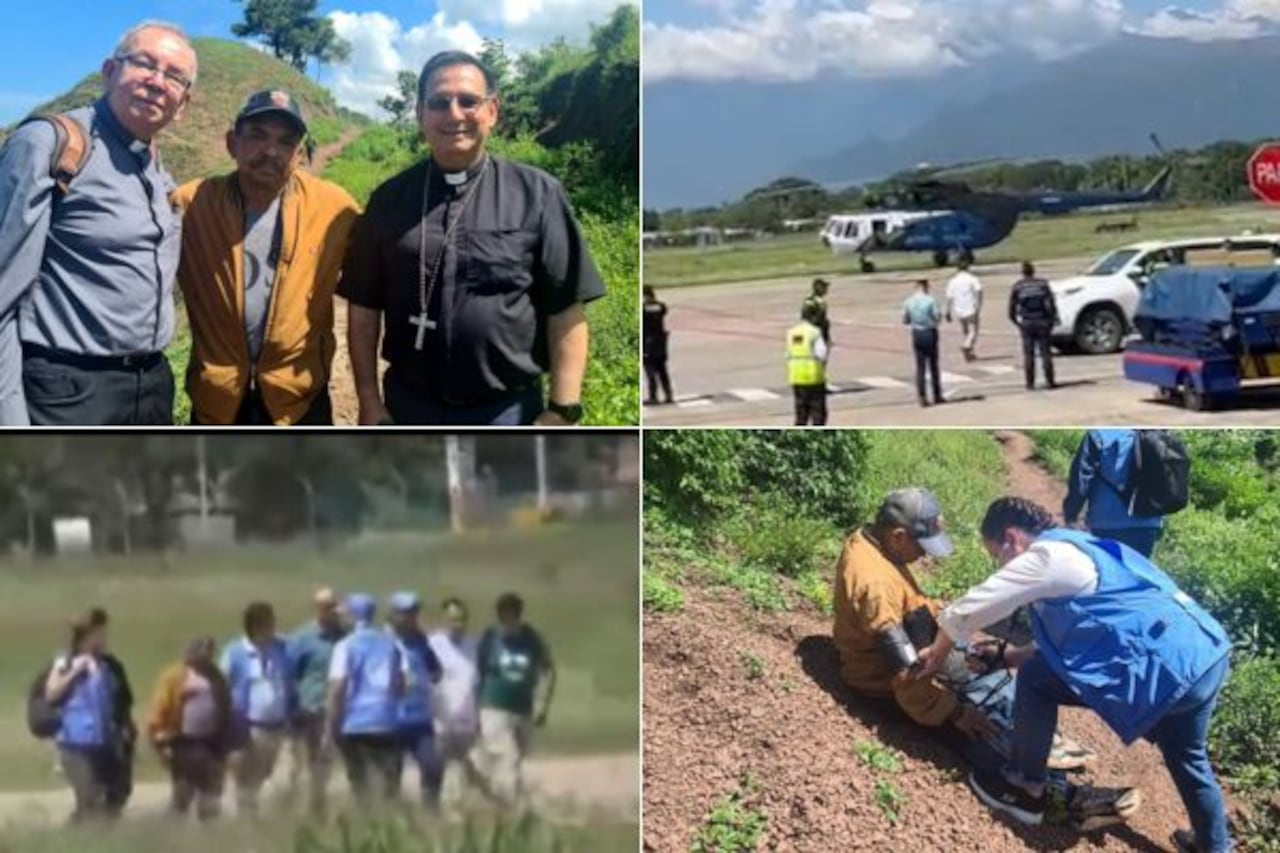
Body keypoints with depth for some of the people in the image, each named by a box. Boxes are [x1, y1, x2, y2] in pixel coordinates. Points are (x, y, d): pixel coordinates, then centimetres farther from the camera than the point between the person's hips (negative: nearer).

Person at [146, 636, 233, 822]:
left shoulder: (216, 677, 9)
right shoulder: (174, 677, -9)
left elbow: (225, 712, 15)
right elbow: (159, 711, -11)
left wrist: (225, 744, 14)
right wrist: (162, 742, -14)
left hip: (211, 743, 6)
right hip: (184, 743, -6)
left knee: (211, 794, 11)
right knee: (182, 792, -1)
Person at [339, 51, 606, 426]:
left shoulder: (536, 193, -4)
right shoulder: (390, 199, 4)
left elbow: (565, 312, -6)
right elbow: (364, 308, 6)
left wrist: (562, 410, -11)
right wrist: (369, 402, 1)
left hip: (508, 411, -2)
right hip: (409, 406, 2)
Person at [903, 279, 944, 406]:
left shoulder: (908, 302, -2)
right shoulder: (930, 300, -13)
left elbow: (905, 321, 6)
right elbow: (938, 318, -11)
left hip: (916, 334, 3)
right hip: (930, 333, -3)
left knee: (920, 367, 6)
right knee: (933, 365, 8)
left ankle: (922, 397, 2)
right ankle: (937, 396, 13)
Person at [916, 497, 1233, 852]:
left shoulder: (1046, 556, -6)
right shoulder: (1075, 549, 22)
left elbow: (964, 612, -3)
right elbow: (1070, 637, 31)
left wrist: (937, 653, 14)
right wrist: (1004, 656, 29)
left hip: (1166, 669, -10)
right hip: (1208, 654, 10)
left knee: (1035, 679, 2)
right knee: (1187, 759, 31)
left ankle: (1026, 789, 14)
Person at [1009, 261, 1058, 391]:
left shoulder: (1017, 286, 2)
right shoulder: (1043, 284, 2)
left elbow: (1012, 308, 0)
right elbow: (1051, 303, -5)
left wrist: (1015, 321, 14)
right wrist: (1053, 319, 4)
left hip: (1026, 324, 0)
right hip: (1042, 322, 0)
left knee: (1028, 354, 3)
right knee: (1045, 353, 4)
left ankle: (1030, 383, 2)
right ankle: (1049, 381, 2)